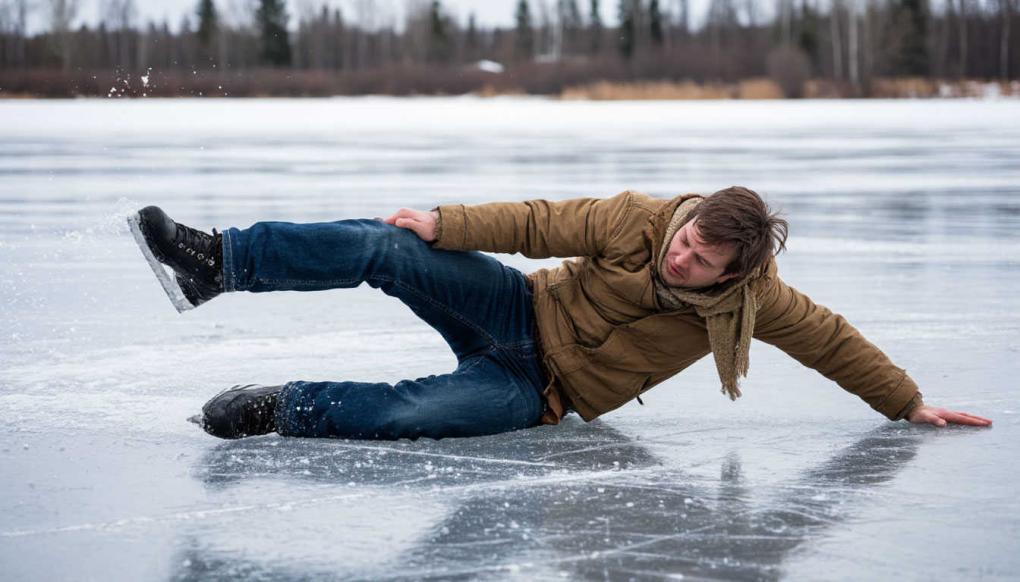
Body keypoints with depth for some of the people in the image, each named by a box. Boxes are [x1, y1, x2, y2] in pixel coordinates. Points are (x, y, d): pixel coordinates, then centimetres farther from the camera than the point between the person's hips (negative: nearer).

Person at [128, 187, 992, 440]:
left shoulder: (753, 300, -13)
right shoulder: (638, 222, -14)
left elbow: (833, 339, 0)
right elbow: (539, 223, -8)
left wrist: (909, 403, 4)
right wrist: (443, 223, -14)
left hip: (544, 389, -1)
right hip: (523, 312, 1)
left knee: (412, 414, -31)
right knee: (387, 248, -23)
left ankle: (277, 409, -15)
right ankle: (218, 262, -26)